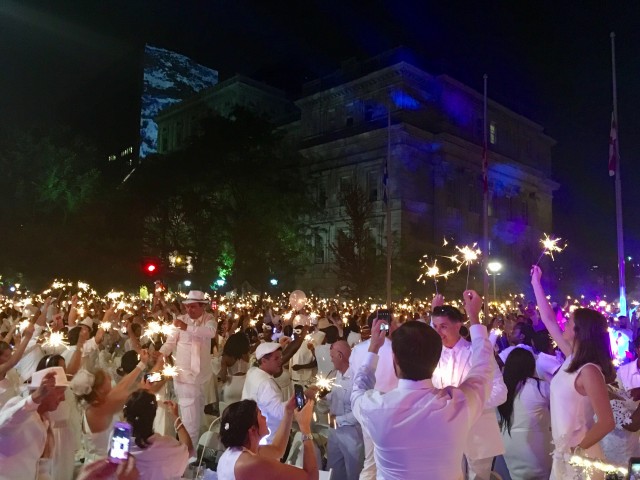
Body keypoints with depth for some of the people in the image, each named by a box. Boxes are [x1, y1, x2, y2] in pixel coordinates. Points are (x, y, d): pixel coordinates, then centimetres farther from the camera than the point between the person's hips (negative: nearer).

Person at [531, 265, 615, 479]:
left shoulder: (589, 371, -23)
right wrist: (536, 283, 12)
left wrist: (578, 449, -16)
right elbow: (548, 319, 8)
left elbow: (607, 422, -25)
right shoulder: (572, 357, 1)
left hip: (579, 455, -7)